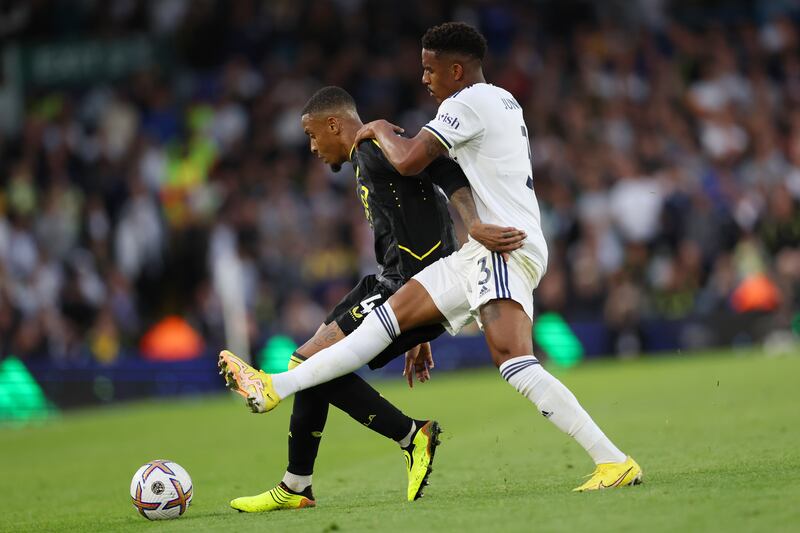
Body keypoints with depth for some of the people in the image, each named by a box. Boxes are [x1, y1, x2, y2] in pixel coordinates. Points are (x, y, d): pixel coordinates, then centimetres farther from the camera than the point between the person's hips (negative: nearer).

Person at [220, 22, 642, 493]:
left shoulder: (467, 103, -9)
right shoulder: (504, 101, 22)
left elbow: (409, 161, -15)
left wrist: (381, 131, 6)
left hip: (504, 248, -11)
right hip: (479, 255, 11)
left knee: (514, 362, -25)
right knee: (393, 314, 8)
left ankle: (615, 462, -28)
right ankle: (279, 387, 9)